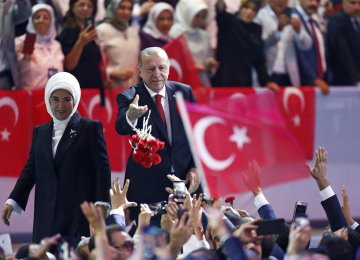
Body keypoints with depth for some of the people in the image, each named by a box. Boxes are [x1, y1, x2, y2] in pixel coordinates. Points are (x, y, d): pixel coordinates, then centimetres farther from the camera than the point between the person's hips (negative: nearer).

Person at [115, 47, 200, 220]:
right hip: (145, 188, -3)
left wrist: (196, 167, 0)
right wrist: (131, 116, -48)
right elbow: (121, 128, -25)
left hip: (186, 180, 3)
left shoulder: (184, 92, 6)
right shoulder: (129, 98, -5)